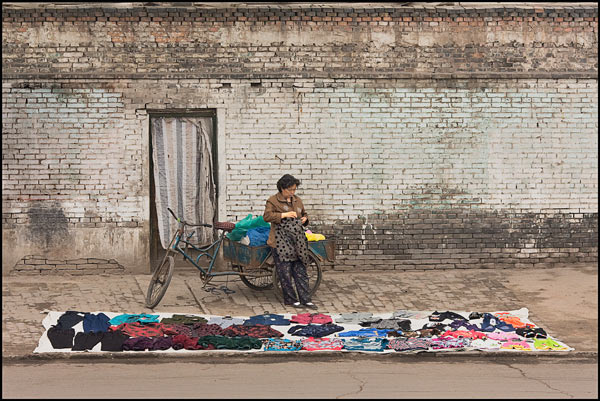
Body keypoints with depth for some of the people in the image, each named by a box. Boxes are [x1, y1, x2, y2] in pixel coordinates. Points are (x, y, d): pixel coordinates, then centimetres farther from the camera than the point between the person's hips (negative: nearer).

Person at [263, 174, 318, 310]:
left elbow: (304, 213, 30)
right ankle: (290, 299, 7)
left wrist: (305, 218, 6)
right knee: (285, 272, -2)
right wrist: (284, 215, -20)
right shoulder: (273, 201, -2)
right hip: (281, 242, -5)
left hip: (297, 241, 5)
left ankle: (305, 300, 4)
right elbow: (267, 216, -14)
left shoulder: (297, 200, 15)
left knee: (301, 270, 3)